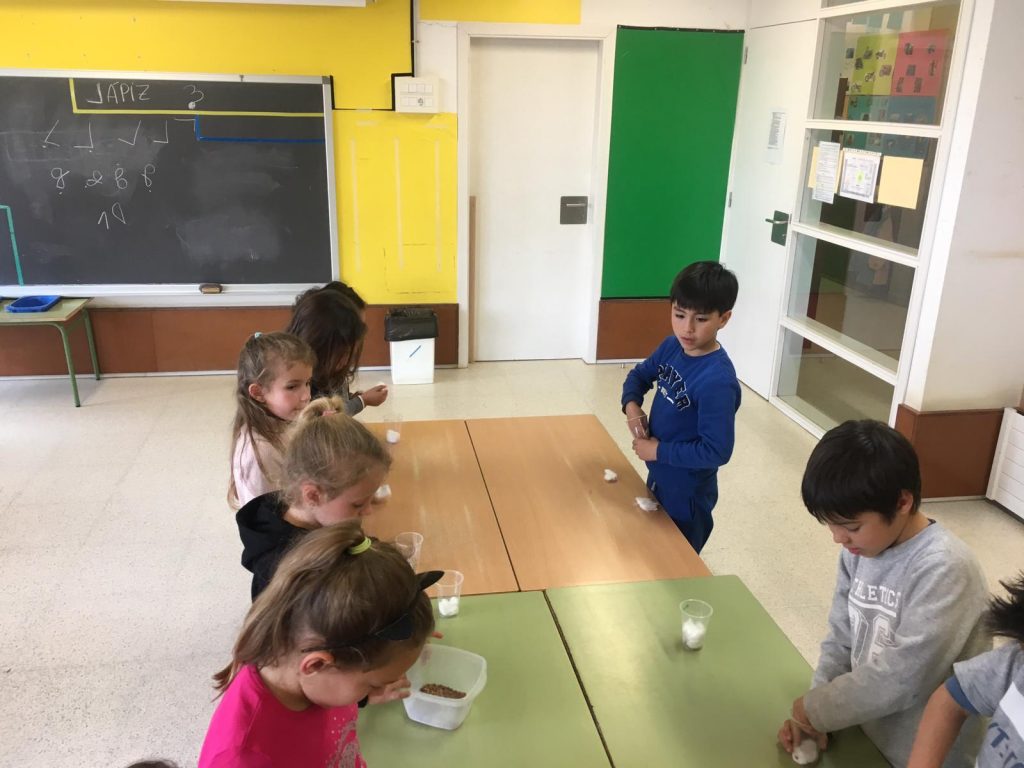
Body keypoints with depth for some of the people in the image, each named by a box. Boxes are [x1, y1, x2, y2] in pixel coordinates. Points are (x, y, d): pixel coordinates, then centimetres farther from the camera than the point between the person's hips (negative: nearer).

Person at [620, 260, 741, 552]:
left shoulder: (717, 381, -30)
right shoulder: (672, 346, -6)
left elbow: (716, 451, -30)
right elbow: (640, 374, 11)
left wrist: (658, 450, -22)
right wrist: (631, 406, -8)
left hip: (687, 493, -7)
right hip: (658, 478, 8)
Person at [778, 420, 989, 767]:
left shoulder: (944, 569, -26)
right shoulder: (859, 549, -5)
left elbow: (903, 679, -27)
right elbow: (841, 638, 1)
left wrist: (816, 708, -17)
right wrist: (812, 715, -10)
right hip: (864, 733, 6)